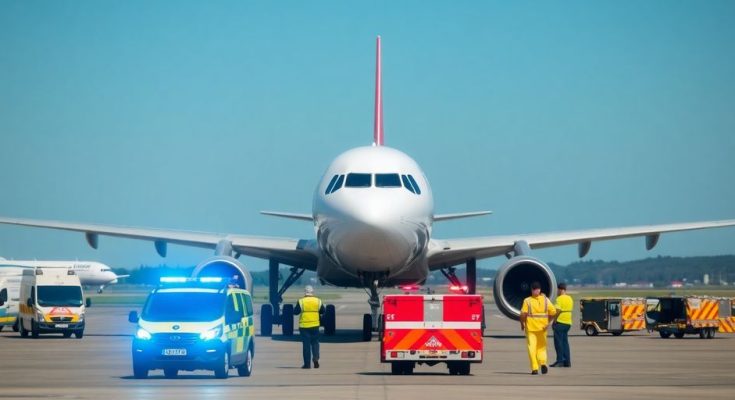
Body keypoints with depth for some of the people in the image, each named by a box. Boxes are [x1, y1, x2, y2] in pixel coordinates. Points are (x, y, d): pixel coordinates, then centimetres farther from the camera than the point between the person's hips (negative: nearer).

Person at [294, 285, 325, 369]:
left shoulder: (301, 301, -8)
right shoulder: (318, 301, 1)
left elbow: (295, 312, -5)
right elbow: (322, 311, 9)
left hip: (304, 326, -2)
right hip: (315, 325, 2)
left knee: (306, 344, 2)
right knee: (315, 342, 15)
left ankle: (307, 363, 3)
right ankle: (316, 357, -6)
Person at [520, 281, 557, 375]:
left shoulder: (527, 301, -7)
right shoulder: (545, 300, 0)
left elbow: (523, 314, -14)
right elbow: (553, 312, -3)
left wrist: (522, 324, 1)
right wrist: (548, 321, 10)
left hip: (530, 327, -2)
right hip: (542, 327, 2)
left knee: (532, 347, 3)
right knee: (541, 346, 15)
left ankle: (534, 368, -3)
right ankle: (543, 363, -8)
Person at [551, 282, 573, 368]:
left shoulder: (559, 298, -14)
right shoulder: (570, 298, 12)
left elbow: (558, 310, -25)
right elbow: (570, 309, 14)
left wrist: (555, 320, -14)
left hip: (560, 322, -8)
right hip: (568, 322, 8)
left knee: (558, 342, -2)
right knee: (565, 342, 13)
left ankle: (560, 361, -3)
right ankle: (567, 361, 12)